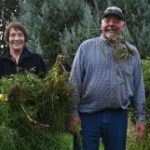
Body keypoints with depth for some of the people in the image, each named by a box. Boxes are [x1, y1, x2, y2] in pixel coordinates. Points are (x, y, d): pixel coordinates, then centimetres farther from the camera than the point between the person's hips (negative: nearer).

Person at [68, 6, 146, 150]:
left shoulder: (131, 52, 7)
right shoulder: (86, 47, 0)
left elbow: (138, 87, 8)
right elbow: (74, 83, -2)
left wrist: (140, 117, 5)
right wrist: (73, 113, -8)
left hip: (118, 116, 2)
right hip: (88, 115, -2)